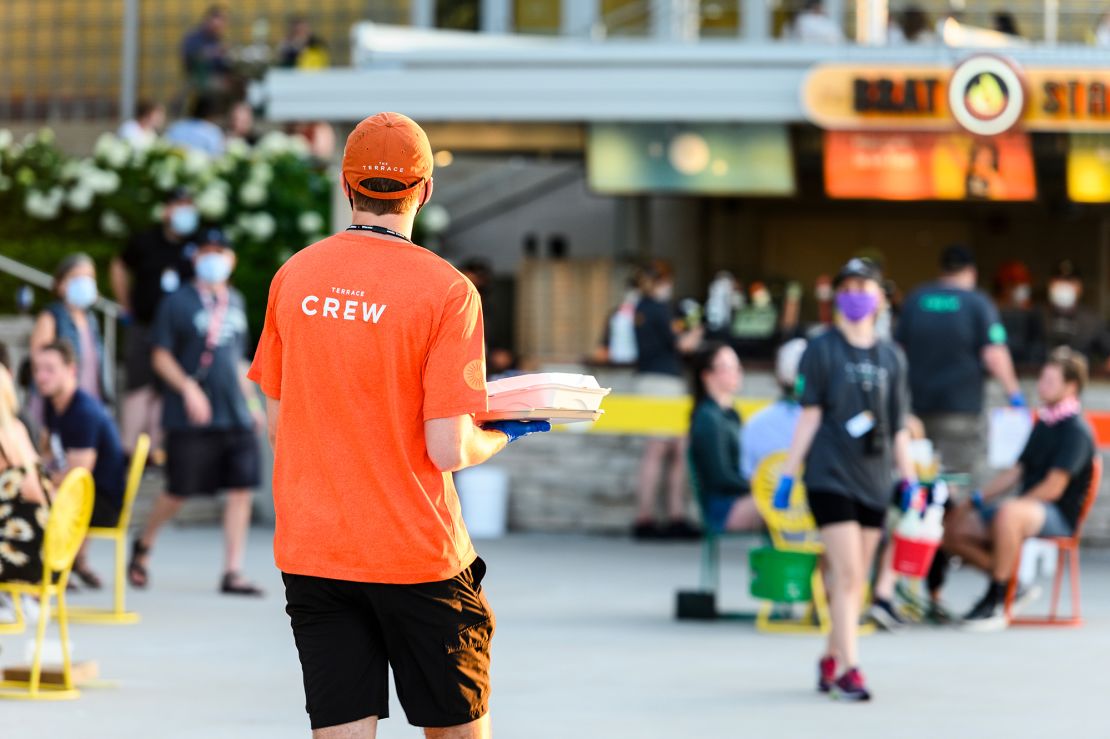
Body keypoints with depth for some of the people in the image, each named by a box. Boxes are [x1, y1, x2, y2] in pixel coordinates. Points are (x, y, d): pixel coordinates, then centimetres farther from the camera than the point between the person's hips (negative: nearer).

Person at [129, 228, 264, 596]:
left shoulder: (235, 302, 15)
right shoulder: (177, 303, -3)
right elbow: (160, 356, -6)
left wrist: (251, 401, 19)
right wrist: (188, 388, -19)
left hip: (236, 415, 5)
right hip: (190, 418, -5)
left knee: (241, 489, -4)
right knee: (179, 491, 1)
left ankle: (232, 573, -1)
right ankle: (143, 545, 28)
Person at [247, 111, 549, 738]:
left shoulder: (294, 277, 2)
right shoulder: (447, 290, -11)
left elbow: (277, 424, 9)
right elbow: (448, 450, -15)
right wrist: (503, 436, 6)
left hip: (311, 548, 4)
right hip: (415, 554, -4)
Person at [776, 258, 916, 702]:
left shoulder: (891, 357, 11)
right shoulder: (821, 350, 0)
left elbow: (898, 427, 14)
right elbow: (810, 415, -2)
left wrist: (910, 481, 11)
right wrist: (789, 472, -6)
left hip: (873, 480, 4)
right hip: (830, 476, -4)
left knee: (854, 581, 8)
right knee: (848, 574, -12)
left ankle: (831, 660, 22)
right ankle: (848, 669, -12)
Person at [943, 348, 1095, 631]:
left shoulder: (1076, 430, -10)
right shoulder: (1044, 423, 17)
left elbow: (1053, 488, -18)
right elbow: (1017, 472, 22)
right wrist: (977, 500, 10)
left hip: (1059, 517, -9)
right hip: (1029, 508, 9)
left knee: (1008, 513, -41)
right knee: (955, 530, -4)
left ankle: (996, 602, -33)